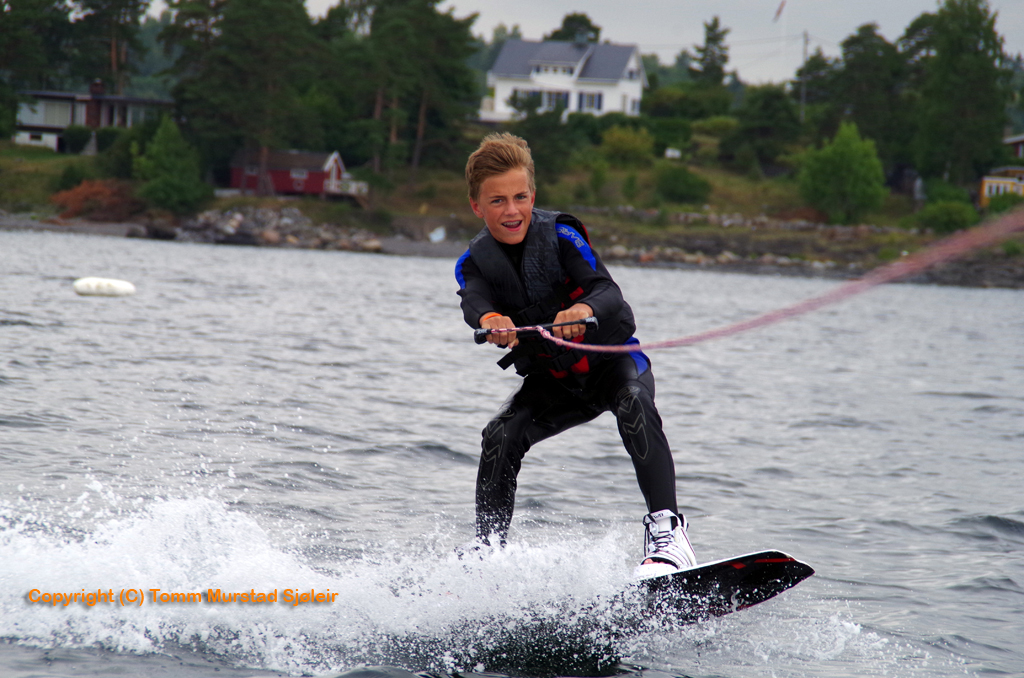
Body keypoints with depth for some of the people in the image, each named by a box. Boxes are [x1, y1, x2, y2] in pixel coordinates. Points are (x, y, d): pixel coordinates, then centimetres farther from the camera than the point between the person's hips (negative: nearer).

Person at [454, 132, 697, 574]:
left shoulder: (560, 235, -17)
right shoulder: (475, 263, -8)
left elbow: (608, 291, -30)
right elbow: (475, 302, -30)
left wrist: (584, 309, -55)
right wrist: (490, 321, -56)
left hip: (613, 359, -3)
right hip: (552, 380, 3)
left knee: (633, 405, -34)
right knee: (500, 436, -20)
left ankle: (666, 530, -38)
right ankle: (487, 549, -7)